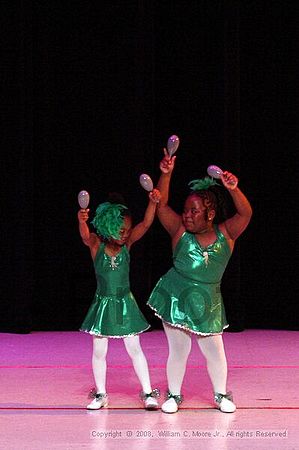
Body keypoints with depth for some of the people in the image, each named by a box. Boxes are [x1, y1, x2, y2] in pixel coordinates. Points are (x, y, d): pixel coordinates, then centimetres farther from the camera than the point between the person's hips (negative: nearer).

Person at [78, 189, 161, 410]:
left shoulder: (127, 243, -6)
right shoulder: (96, 244, -11)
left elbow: (146, 224, -19)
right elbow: (85, 235, -33)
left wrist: (153, 203, -36)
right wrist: (81, 221, -55)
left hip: (125, 303, 0)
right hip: (103, 304, 0)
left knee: (134, 349, 4)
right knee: (99, 352, 8)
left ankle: (148, 393, 10)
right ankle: (101, 395, 21)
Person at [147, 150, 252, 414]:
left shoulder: (225, 234, -3)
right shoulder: (180, 231, -3)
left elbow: (245, 214, -18)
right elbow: (162, 206, -11)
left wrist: (234, 190, -35)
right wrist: (166, 174, -21)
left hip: (207, 303, 1)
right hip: (176, 298, 0)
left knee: (214, 351, 6)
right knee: (178, 350, 5)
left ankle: (221, 395, 27)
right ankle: (174, 395, 24)